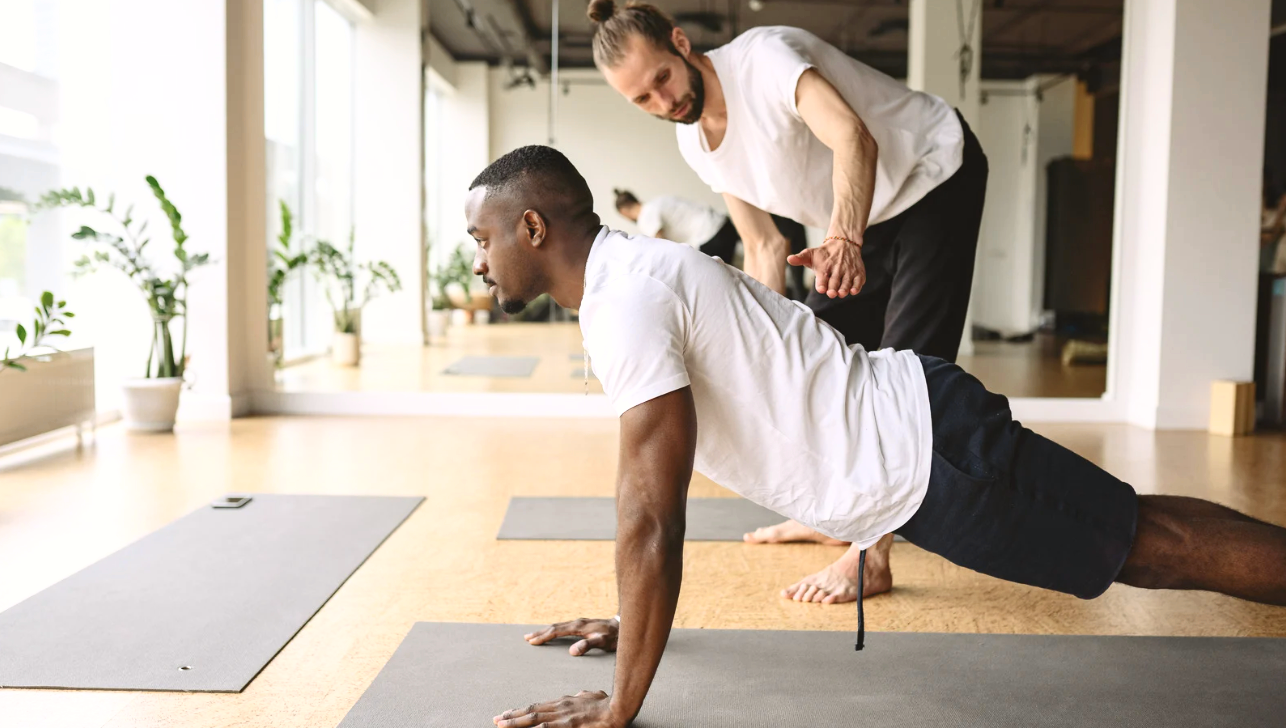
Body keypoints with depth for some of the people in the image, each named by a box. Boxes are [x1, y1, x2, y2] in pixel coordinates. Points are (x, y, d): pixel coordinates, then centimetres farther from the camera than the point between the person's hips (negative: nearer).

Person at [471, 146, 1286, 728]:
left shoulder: (626, 301, -23)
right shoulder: (630, 275, 9)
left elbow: (651, 520, -27)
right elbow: (649, 490, 17)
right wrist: (631, 619, 22)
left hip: (925, 457, -9)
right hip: (910, 431, 9)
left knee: (1151, 545, 3)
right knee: (1138, 536, 23)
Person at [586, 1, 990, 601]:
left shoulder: (763, 56, -28)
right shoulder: (695, 145, -4)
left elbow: (852, 137, -45)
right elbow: (763, 248, 3)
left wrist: (843, 239, -62)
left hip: (937, 175, -8)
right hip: (871, 214, 9)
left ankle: (871, 558, -13)